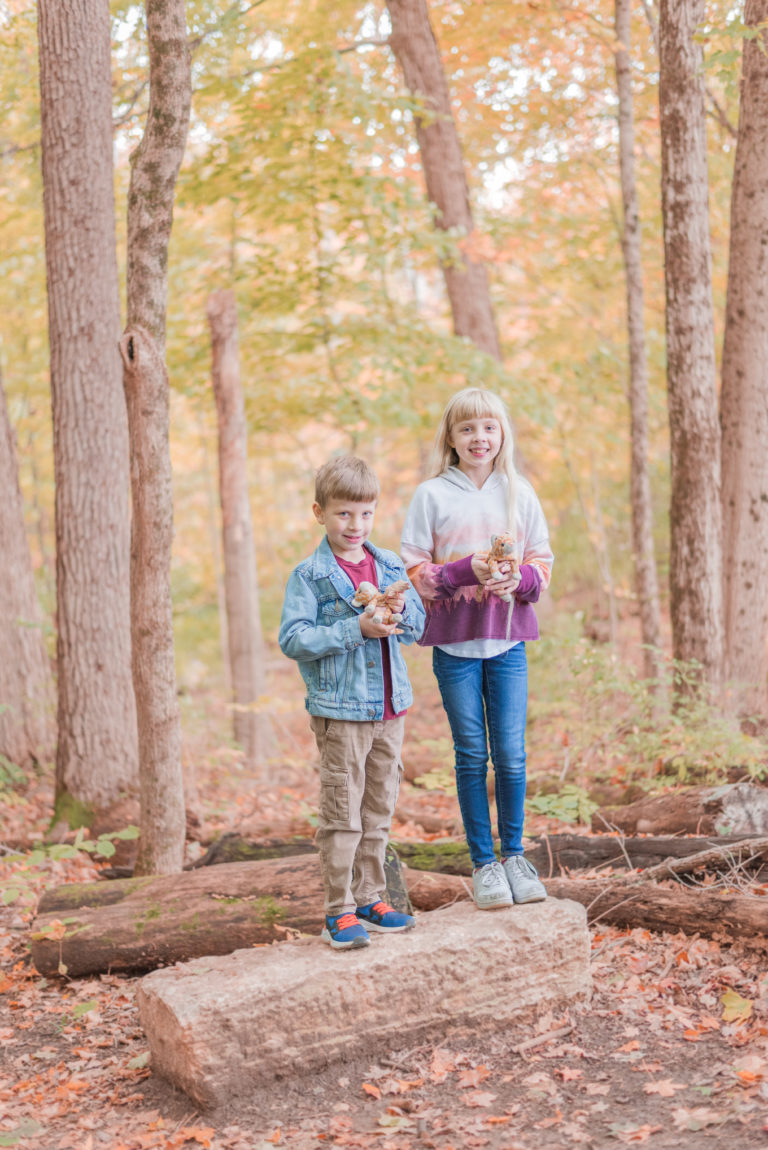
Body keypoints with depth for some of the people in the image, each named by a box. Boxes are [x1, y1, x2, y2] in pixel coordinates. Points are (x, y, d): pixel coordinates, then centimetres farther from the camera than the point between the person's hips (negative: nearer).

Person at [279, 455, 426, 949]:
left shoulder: (390, 565, 9)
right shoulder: (309, 576, -7)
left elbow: (417, 627, 11)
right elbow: (293, 640, -14)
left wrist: (403, 609, -12)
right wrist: (356, 630, -21)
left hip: (390, 707, 5)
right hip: (340, 709, -5)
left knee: (379, 810, 13)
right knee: (342, 813, -1)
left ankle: (370, 897, 24)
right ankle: (339, 910, 7)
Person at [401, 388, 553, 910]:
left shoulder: (519, 493, 6)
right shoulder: (431, 495, -1)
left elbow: (544, 562, 9)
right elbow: (414, 572, -3)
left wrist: (519, 577, -13)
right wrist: (466, 571, -18)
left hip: (508, 641, 2)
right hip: (455, 643, -1)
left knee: (511, 754, 3)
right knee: (472, 756, 5)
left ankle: (514, 854, 20)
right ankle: (484, 862, 16)